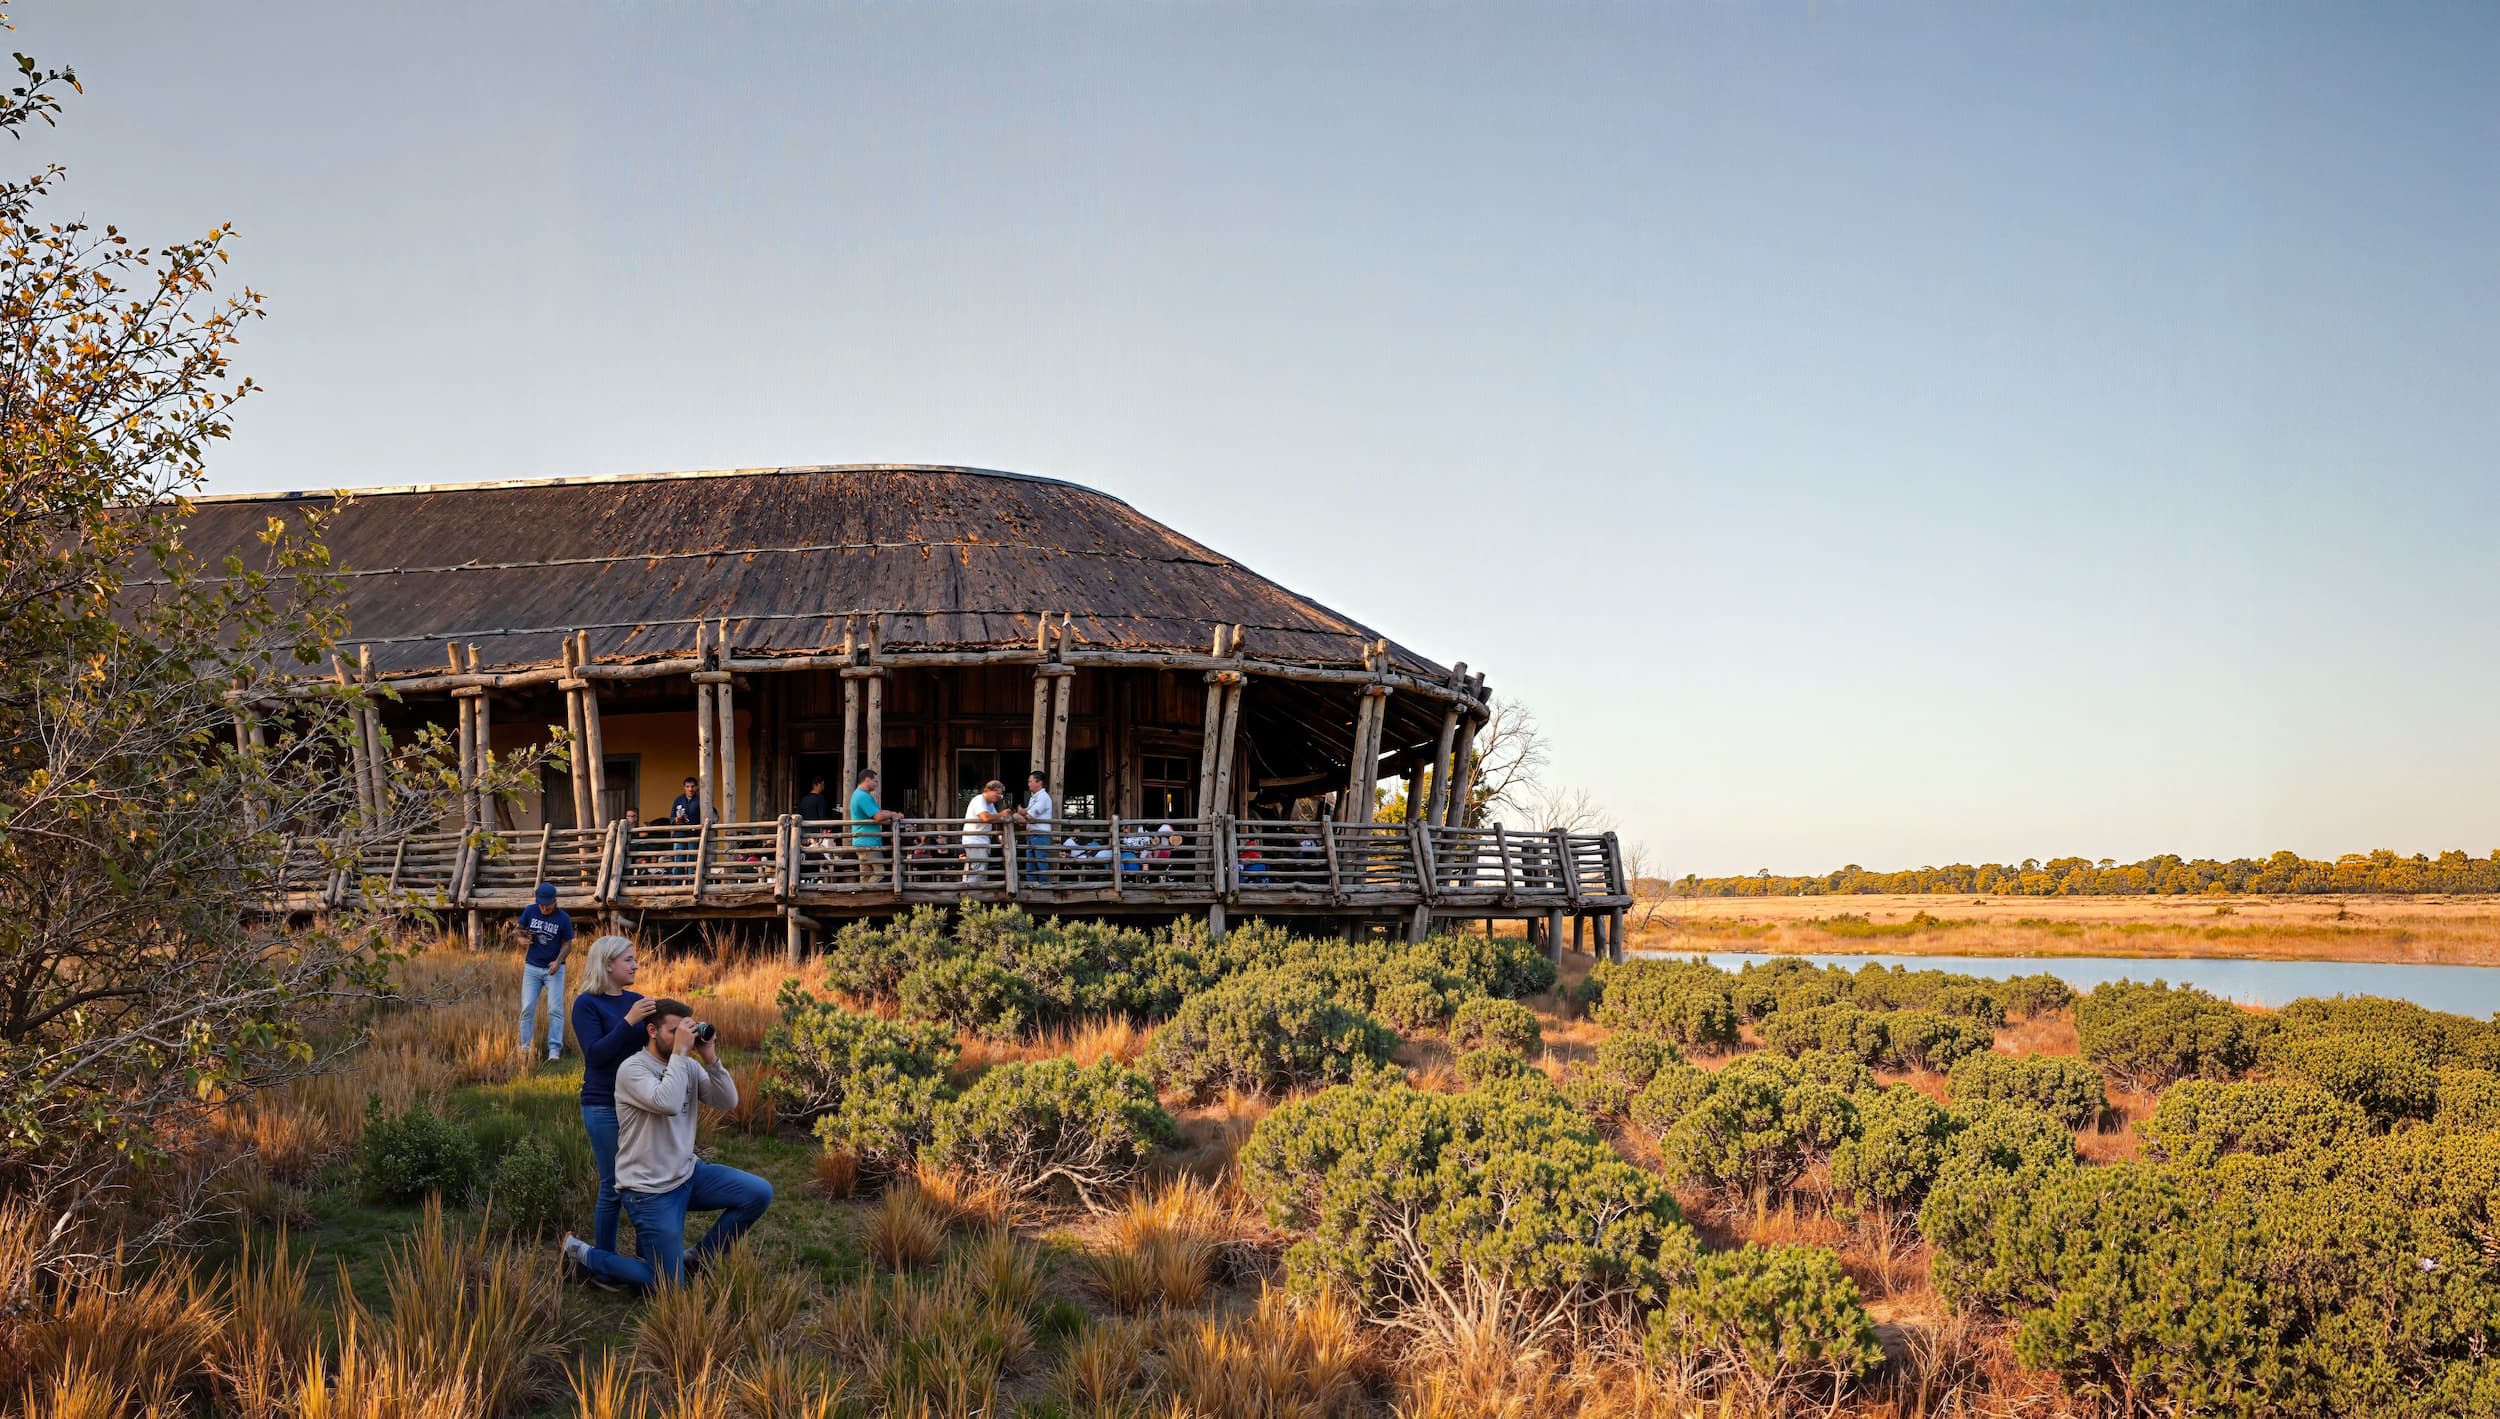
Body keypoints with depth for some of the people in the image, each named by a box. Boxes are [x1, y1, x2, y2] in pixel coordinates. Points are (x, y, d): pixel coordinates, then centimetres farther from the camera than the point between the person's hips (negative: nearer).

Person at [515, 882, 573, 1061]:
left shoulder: (563, 918, -10)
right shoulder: (530, 911, -4)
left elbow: (567, 944, -4)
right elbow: (518, 930, 11)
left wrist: (558, 961, -22)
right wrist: (523, 936, -13)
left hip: (554, 969, -2)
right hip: (532, 967, 2)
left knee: (555, 1009, -7)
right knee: (527, 1008, 1)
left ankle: (554, 1050, -8)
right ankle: (524, 1049, 9)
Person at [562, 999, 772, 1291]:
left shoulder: (688, 1067, 4)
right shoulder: (633, 1069, -17)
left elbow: (728, 1102, -2)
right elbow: (668, 1104, -34)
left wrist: (711, 1059, -13)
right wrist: (680, 1051, -28)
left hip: (687, 1175, 7)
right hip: (649, 1190, -7)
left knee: (759, 1194, -3)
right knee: (667, 1286, -5)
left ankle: (698, 1258, 13)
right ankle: (582, 1254, 13)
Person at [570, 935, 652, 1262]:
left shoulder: (636, 1000, 7)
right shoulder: (587, 1003, -8)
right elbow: (596, 1054, -17)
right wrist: (629, 1021, -27)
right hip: (604, 1107, -5)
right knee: (613, 1187, 0)